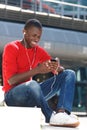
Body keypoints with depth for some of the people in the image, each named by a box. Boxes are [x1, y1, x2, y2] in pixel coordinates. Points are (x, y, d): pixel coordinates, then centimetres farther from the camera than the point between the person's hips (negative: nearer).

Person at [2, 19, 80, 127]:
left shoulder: (39, 50, 10)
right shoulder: (11, 48, -9)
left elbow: (59, 70, 5)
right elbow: (11, 80, -19)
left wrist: (57, 68, -21)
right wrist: (37, 70, -27)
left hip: (32, 93, 7)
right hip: (13, 95, -7)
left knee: (69, 74, -5)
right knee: (32, 84, -42)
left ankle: (62, 112, -30)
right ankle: (52, 117, -23)